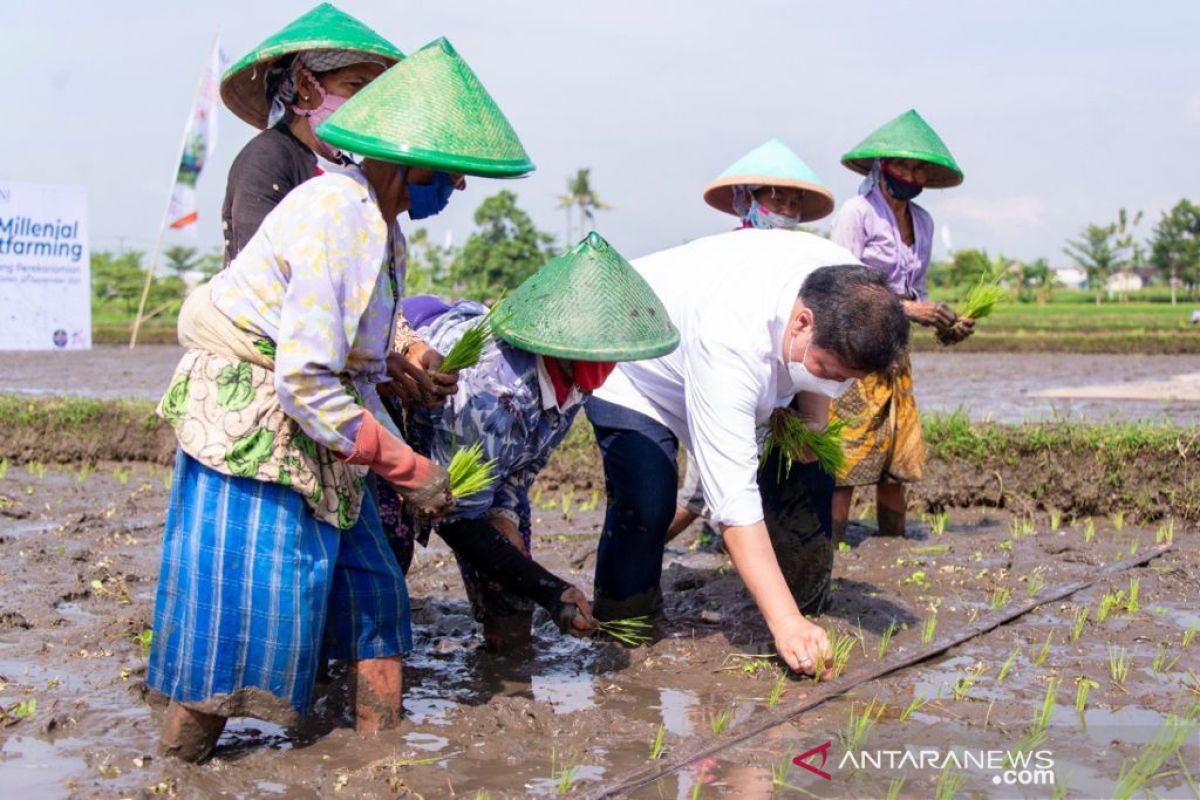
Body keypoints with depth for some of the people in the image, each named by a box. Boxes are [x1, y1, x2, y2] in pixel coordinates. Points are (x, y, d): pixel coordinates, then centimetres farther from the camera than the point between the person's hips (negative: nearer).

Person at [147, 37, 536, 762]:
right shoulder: (335, 220, -23)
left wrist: (404, 466, 5)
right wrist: (408, 467, -19)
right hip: (247, 414, -10)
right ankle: (182, 767, 10)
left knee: (370, 584, 10)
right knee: (253, 592, -7)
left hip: (313, 425, 10)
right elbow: (305, 381, -26)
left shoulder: (381, 227, 8)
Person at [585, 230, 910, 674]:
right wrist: (785, 622, -51)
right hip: (631, 372, -7)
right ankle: (622, 621, -1)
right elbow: (735, 498, -49)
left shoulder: (848, 290, -25)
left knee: (811, 470, -5)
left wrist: (813, 426, -11)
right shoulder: (730, 342, -48)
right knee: (645, 500, -26)